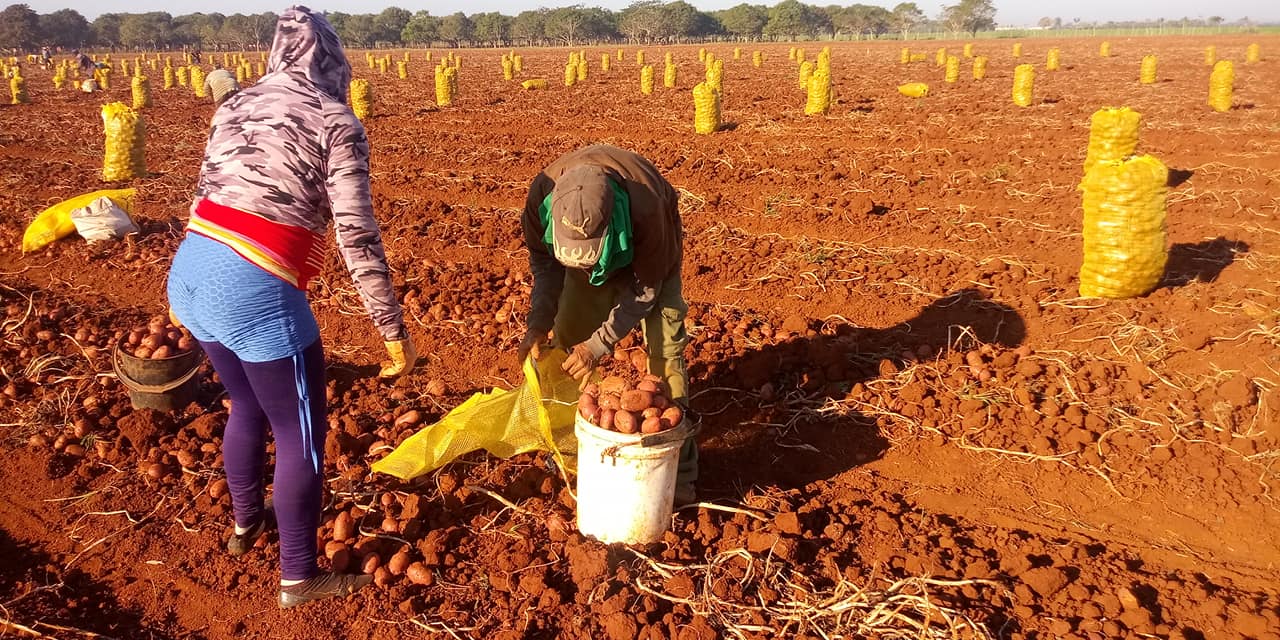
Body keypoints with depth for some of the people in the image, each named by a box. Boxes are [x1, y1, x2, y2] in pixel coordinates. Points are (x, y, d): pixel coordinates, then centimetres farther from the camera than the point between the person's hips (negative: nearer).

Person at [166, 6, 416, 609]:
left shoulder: (235, 106, 15)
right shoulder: (337, 122, -5)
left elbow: (205, 197, 20)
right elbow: (357, 236, -11)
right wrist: (393, 328, -7)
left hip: (189, 271, 8)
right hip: (254, 291, -7)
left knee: (247, 406, 30)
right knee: (302, 434, 10)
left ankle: (245, 522, 50)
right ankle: (299, 578, 23)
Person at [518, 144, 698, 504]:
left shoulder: (646, 208, -45)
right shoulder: (543, 193, -35)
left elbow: (644, 288, -28)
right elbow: (544, 259, -15)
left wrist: (599, 344, -31)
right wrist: (539, 323, -26)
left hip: (650, 253, -3)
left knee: (665, 350, -10)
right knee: (567, 339, 0)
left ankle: (677, 467, -3)